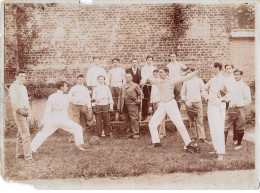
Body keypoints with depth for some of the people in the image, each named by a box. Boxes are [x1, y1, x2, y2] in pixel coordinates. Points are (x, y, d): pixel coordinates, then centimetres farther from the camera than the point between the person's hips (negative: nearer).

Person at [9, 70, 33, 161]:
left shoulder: (24, 87, 19)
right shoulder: (13, 87, -8)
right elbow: (14, 101, -19)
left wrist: (30, 113, 24)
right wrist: (20, 110, -33)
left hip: (25, 112, 8)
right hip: (19, 112, -8)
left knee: (20, 134, 11)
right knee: (26, 134, -13)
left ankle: (19, 153, 18)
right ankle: (28, 155, -14)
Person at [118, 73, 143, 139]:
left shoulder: (135, 85, 4)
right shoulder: (123, 86, 18)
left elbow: (140, 94, 5)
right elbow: (120, 96, 18)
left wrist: (138, 100, -8)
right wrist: (119, 106, 10)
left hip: (132, 104, -5)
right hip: (125, 105, 5)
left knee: (134, 120, -7)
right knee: (128, 120, 10)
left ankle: (136, 133, -1)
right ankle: (129, 133, 18)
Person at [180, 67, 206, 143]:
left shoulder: (199, 80, 10)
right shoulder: (186, 82, 15)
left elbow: (203, 90, 10)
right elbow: (182, 93, 14)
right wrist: (186, 101, 0)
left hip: (197, 102, -2)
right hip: (189, 103, 2)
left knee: (199, 120, -8)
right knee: (191, 121, 4)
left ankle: (202, 137, -10)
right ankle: (193, 137, 9)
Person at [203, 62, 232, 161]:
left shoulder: (223, 81, -12)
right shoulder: (212, 80, 10)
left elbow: (229, 94, -17)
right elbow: (205, 89, 25)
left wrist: (221, 100, -16)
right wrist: (207, 97, 11)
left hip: (219, 107, -7)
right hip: (210, 106, 8)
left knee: (218, 130, -11)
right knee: (212, 129, 12)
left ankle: (221, 153, -7)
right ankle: (216, 149, 25)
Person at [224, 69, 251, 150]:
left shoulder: (244, 86, -4)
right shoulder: (232, 85, 13)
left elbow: (248, 100, -7)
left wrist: (237, 104, -15)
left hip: (240, 109, -5)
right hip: (231, 108, 5)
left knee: (240, 127, 3)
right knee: (225, 125, -1)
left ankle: (239, 144, 16)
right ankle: (224, 142, 3)